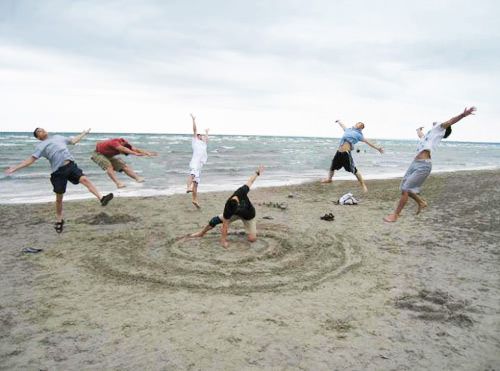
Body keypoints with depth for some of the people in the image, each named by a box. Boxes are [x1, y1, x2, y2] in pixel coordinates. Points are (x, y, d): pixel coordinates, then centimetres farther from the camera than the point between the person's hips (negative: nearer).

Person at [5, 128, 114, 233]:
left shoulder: (58, 137, 23)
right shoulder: (41, 146, 9)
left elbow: (73, 141, 32)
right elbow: (31, 159, 3)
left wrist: (84, 133, 36)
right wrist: (15, 168, -5)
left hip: (71, 165, 3)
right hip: (59, 171, -3)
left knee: (84, 179, -23)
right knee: (59, 198, 4)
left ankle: (101, 198, -34)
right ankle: (59, 221, 20)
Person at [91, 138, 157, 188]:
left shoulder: (125, 144, -18)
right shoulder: (114, 142, -39)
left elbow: (135, 149, -26)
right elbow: (123, 149, -55)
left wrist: (147, 153, -39)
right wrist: (135, 153, -66)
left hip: (109, 156, 7)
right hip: (98, 154, -7)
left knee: (125, 166, -5)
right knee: (109, 166, -32)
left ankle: (137, 178, -13)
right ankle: (118, 183, -42)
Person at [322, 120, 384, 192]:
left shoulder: (358, 135, 5)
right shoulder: (348, 130, 21)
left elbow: (367, 142, 6)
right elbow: (342, 126, 41)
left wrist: (377, 148, 3)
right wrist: (338, 121, 60)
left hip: (346, 153, -6)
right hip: (339, 152, 6)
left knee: (354, 170, -8)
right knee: (332, 166, 21)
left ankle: (363, 185, 3)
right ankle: (329, 179, 44)